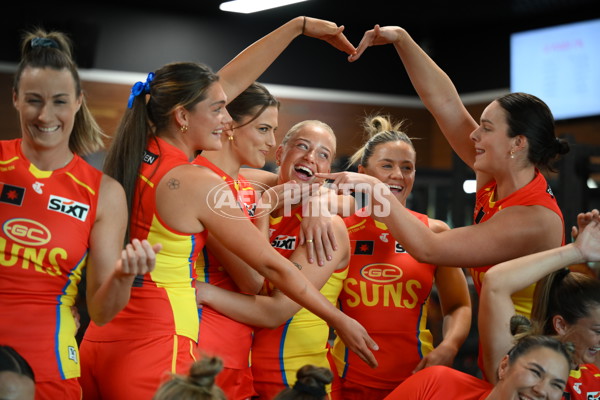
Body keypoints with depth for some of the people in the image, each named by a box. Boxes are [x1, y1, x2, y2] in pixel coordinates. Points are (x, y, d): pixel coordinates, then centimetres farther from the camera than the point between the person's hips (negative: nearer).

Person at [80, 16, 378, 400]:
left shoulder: (138, 154, 8)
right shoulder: (198, 183, -13)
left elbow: (231, 81, 16)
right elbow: (272, 265, -6)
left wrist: (300, 25, 23)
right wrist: (342, 321, 4)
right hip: (153, 351, -8)